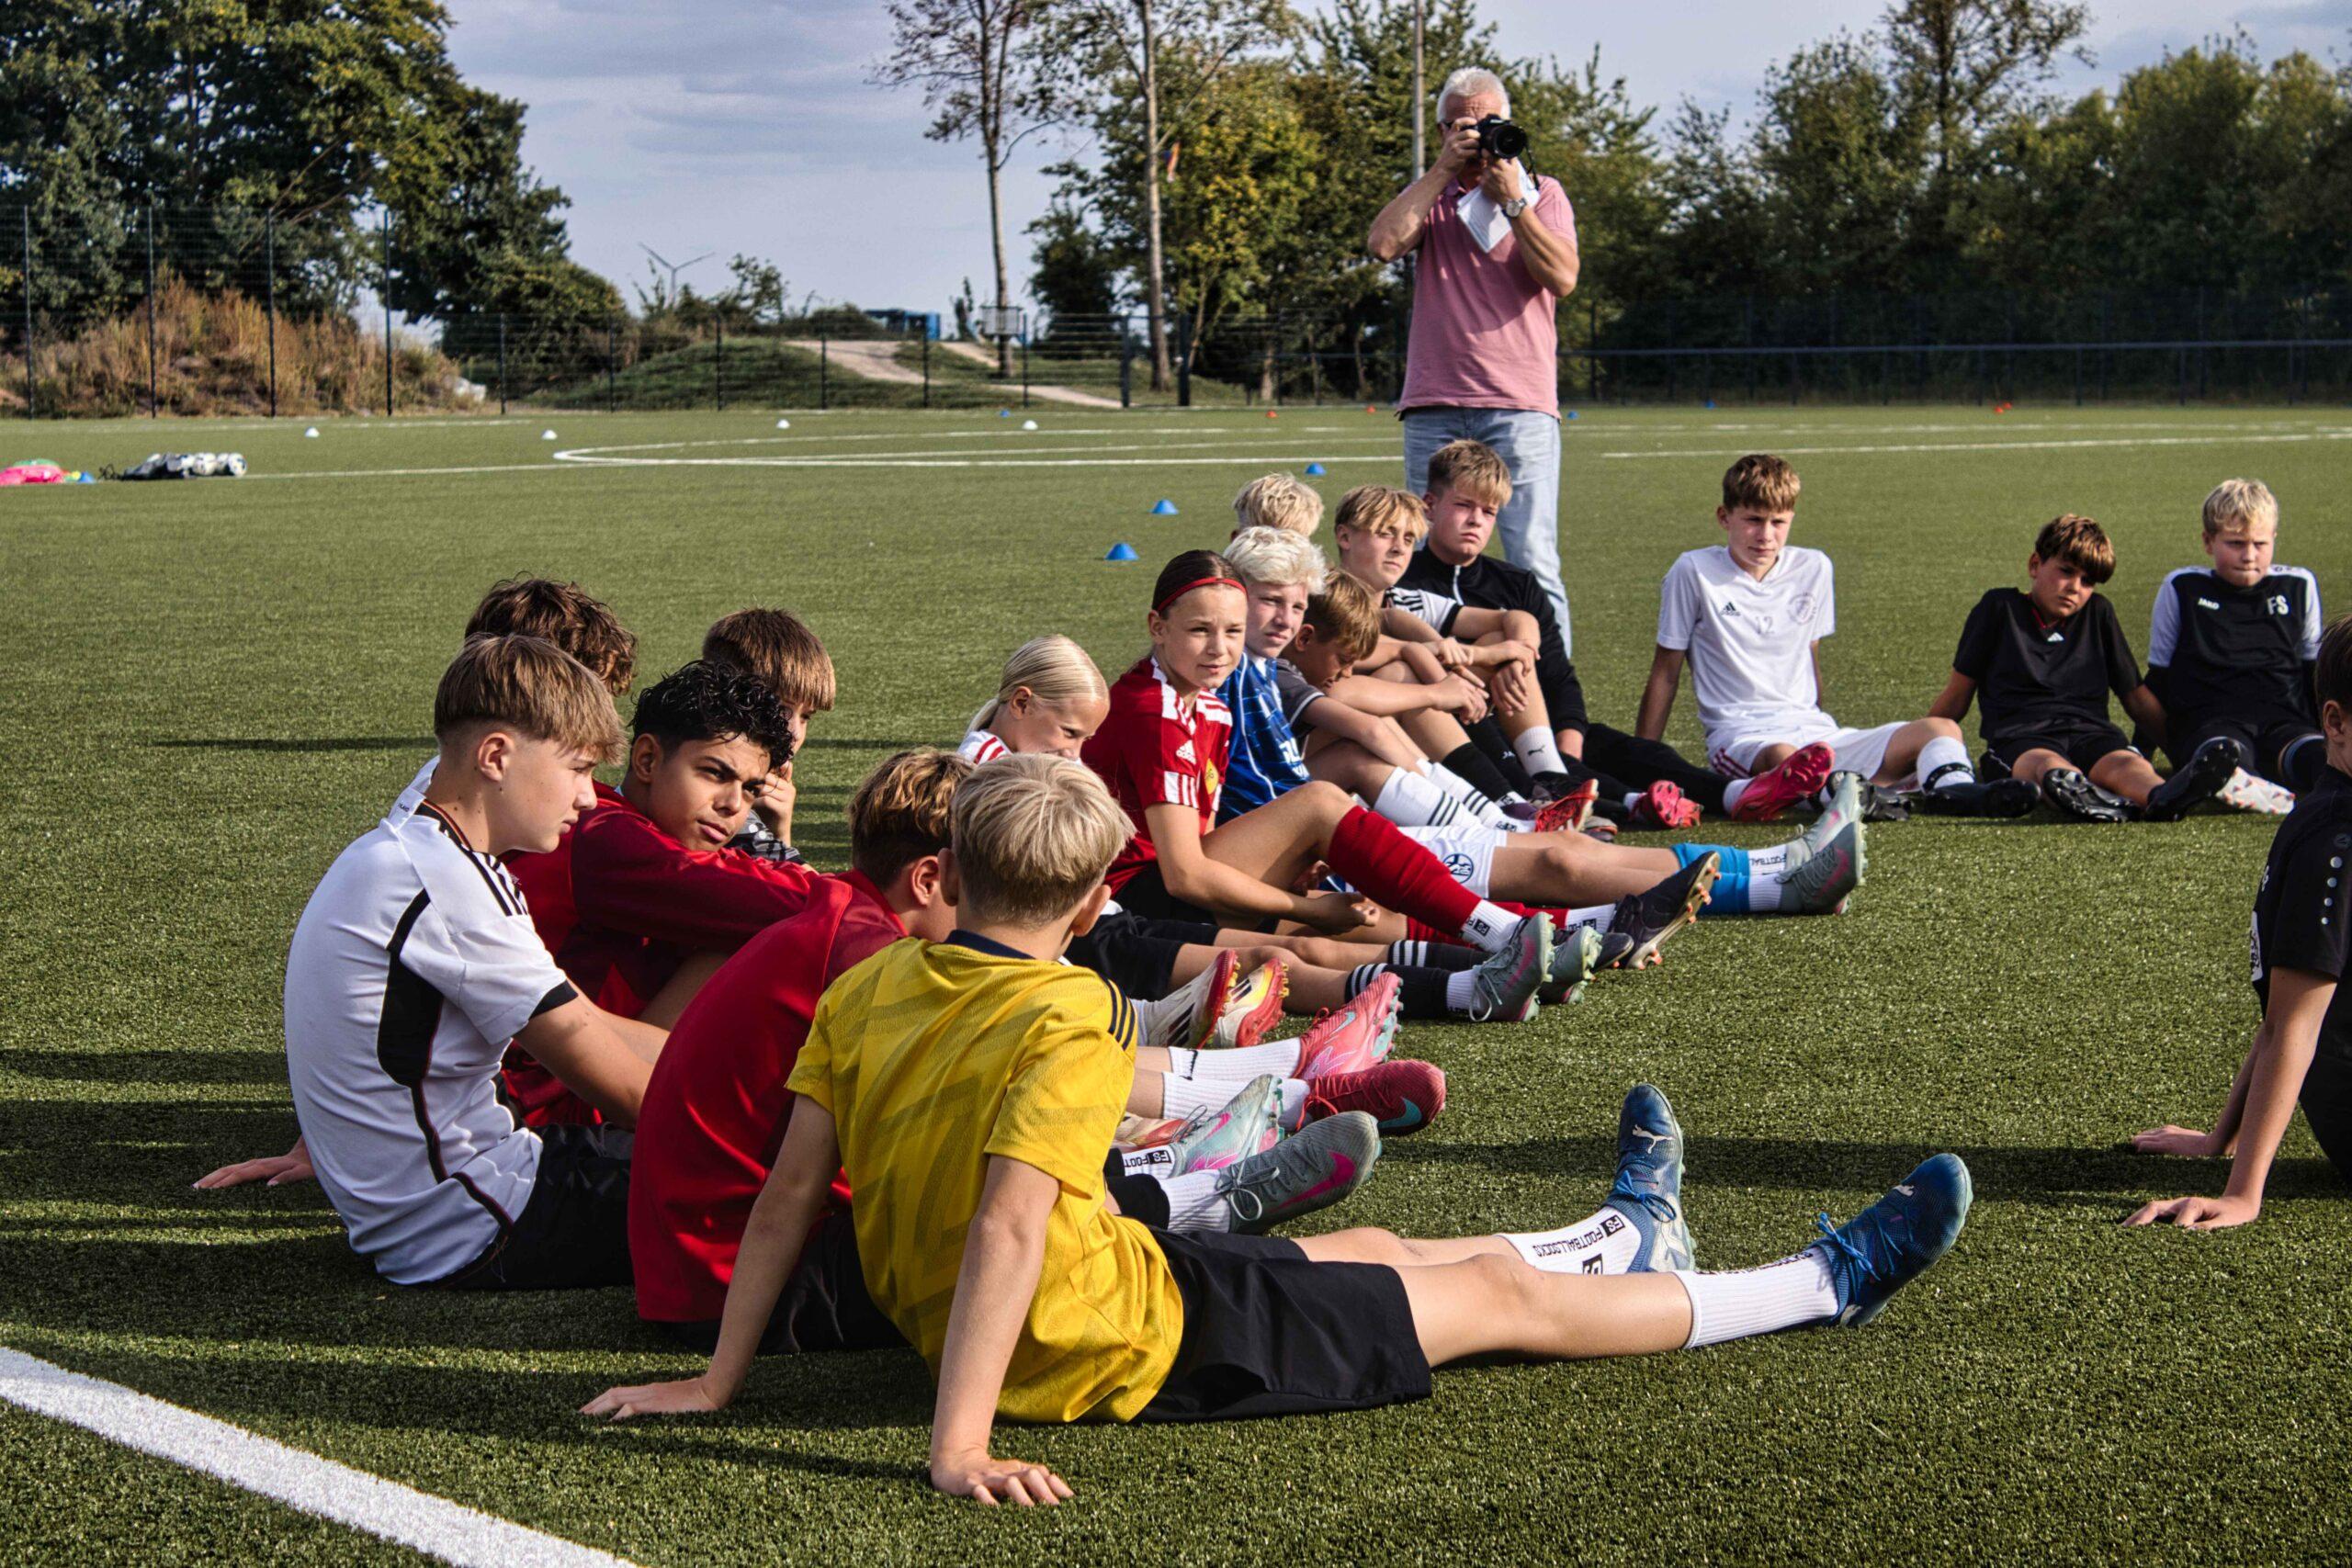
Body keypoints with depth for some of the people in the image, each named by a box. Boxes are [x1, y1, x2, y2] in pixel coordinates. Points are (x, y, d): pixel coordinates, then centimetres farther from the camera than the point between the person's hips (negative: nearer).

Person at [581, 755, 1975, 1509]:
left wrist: (718, 1382, 3)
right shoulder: (1065, 1030, -27)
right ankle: (1821, 1289, 25)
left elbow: (789, 1192, -3)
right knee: (1499, 1298, 8)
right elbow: (1006, 1230, -36)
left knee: (1376, 1252, 28)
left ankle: (1624, 1241, 53)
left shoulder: (866, 992, -5)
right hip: (1129, 1347, -8)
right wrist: (959, 1444, -37)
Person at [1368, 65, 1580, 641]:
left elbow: (1562, 278, -3)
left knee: (1533, 564, -9)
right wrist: (1446, 169, -3)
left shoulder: (1542, 193, 13)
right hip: (1434, 405, 2)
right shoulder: (1429, 196, 16)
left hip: (1520, 404, -2)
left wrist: (1512, 200, -5)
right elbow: (1383, 243, -6)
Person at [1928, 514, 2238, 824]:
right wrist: (1920, 747, 14)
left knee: (2124, 764, -35)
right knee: (2048, 764, -41)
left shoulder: (2099, 613, 24)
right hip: (2020, 735, -3)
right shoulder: (1999, 607, 15)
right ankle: (2086, 798, -75)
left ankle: (2163, 799, -69)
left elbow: (2136, 696, 25)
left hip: (2090, 731, 3)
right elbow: (1958, 693, 17)